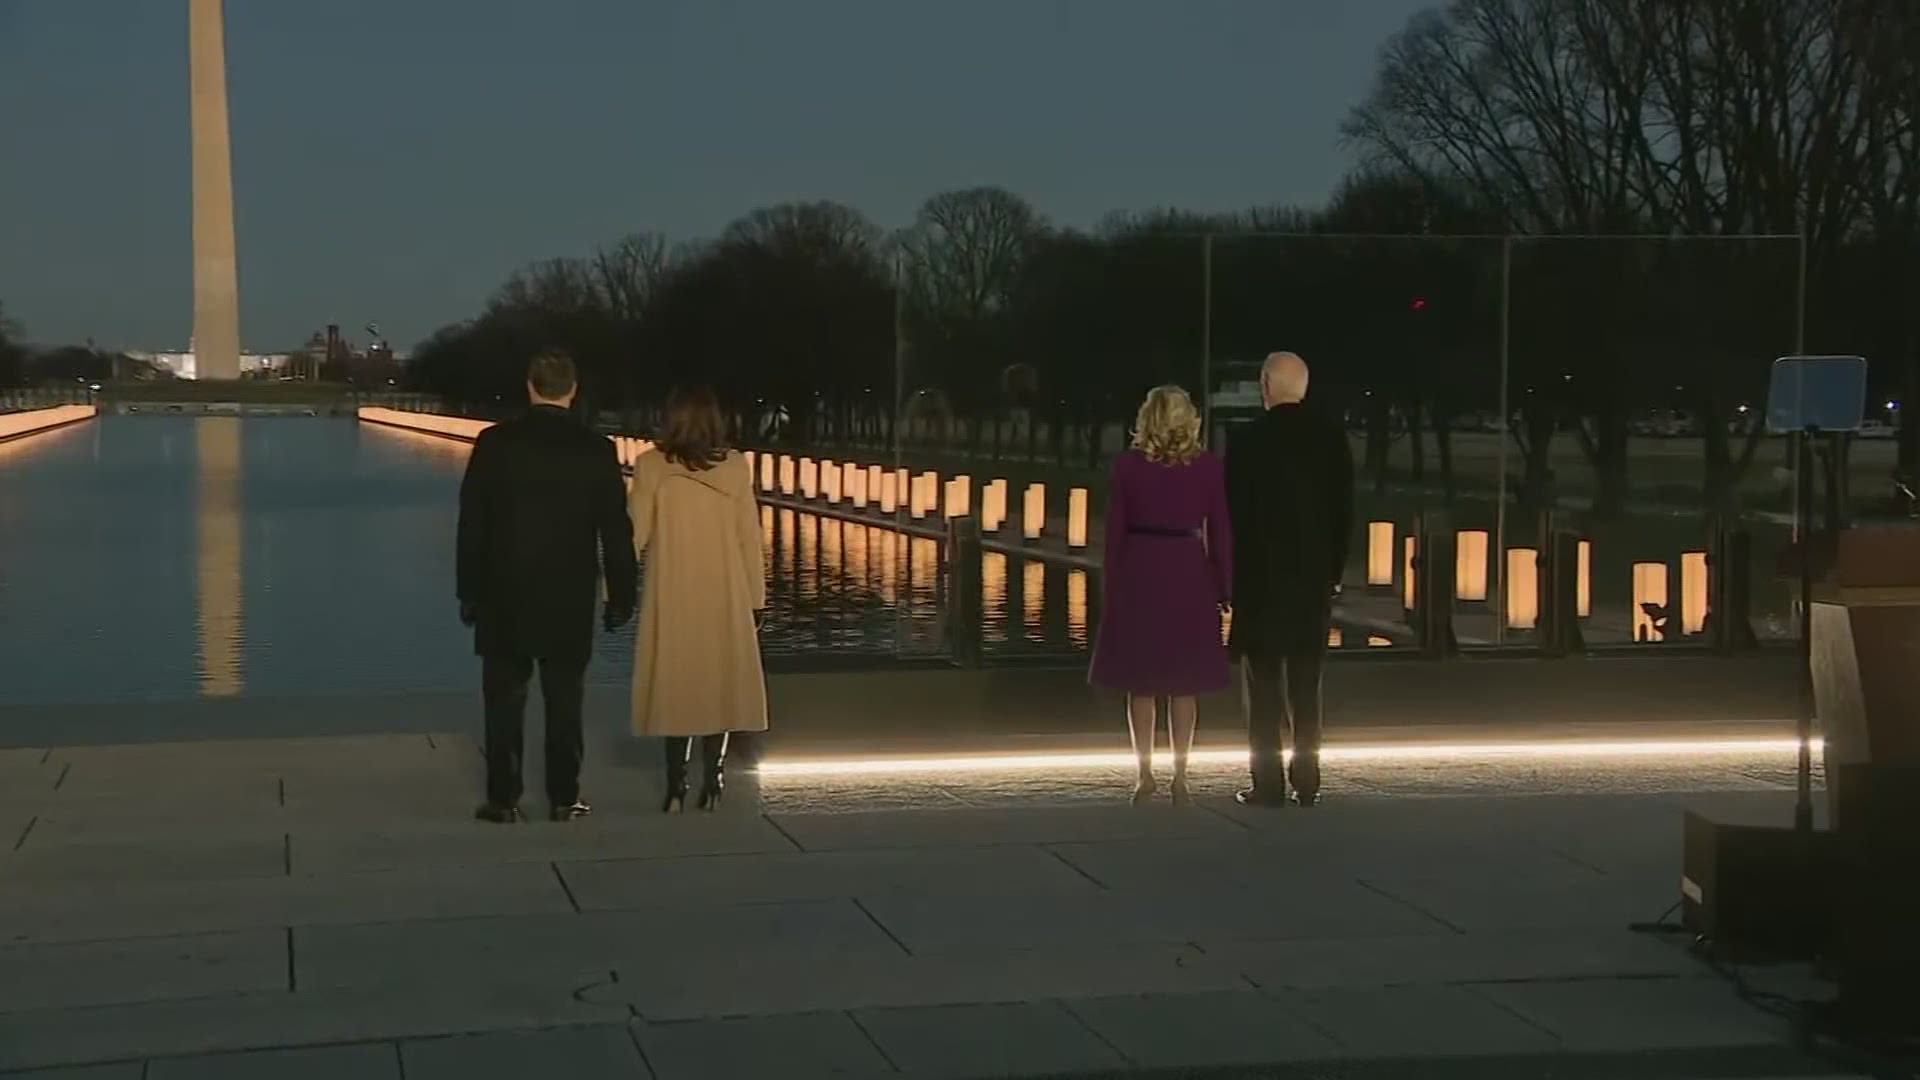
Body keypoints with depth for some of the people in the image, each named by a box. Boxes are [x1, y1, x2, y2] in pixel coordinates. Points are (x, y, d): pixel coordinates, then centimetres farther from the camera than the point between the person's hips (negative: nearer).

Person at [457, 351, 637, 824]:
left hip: (504, 594, 0)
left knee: (504, 700, 6)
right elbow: (616, 532, -2)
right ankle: (564, 798, 11)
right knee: (564, 701, 8)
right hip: (570, 600, 0)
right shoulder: (597, 450, -5)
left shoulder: (495, 443, -6)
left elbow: (472, 523, -3)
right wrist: (620, 597, 7)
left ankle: (503, 798, 8)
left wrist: (469, 591, 5)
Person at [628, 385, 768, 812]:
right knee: (718, 685, 10)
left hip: (673, 600, -1)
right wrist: (756, 598, 7)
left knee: (676, 686, 8)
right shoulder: (735, 467, -4)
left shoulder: (653, 466, -8)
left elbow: (634, 534, -6)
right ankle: (711, 785, 9)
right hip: (725, 598, 1)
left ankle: (676, 788, 4)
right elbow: (749, 537, -1)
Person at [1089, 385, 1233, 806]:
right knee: (1184, 682, 7)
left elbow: (1115, 531, 0)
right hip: (1188, 573, 0)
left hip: (1139, 572, 0)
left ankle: (1145, 774, 9)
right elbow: (1219, 531, 0)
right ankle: (1179, 776, 8)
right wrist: (1224, 589, 7)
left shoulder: (1127, 466, -2)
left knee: (1141, 680, 8)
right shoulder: (1208, 467, -2)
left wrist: (1112, 587, 8)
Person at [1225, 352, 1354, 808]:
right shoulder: (1332, 437, 1)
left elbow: (1235, 514, -7)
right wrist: (1334, 570, 12)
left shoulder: (1248, 441, -10)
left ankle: (1268, 785, -1)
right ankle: (1307, 783, 12)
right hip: (1315, 576, 4)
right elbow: (1344, 510, 4)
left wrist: (1230, 577, 1)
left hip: (1261, 576, -4)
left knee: (1262, 684, 1)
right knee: (1306, 684, 11)